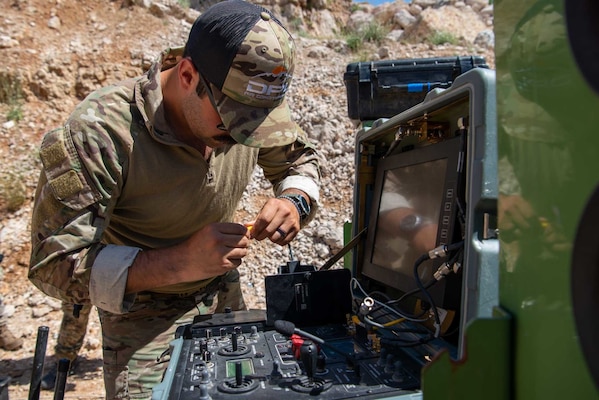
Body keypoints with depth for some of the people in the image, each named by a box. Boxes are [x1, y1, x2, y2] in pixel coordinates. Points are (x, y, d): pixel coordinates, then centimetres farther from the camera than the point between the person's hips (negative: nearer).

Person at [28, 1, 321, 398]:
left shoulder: (254, 101, -17)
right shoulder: (97, 134, -30)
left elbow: (302, 159, 1)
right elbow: (55, 264, -27)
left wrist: (294, 201, -23)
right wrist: (179, 262, -40)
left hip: (227, 296, 5)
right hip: (144, 317, -4)